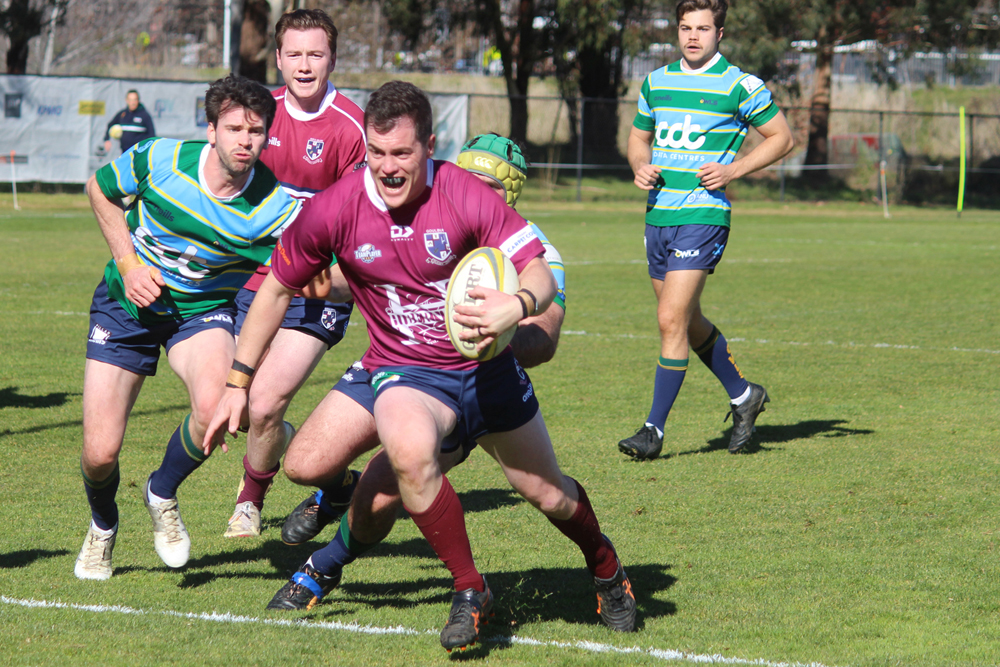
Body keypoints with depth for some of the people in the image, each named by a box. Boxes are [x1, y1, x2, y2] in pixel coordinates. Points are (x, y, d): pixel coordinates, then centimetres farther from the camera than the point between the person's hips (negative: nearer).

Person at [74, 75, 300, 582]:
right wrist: (129, 264, -8)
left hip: (204, 309, 0)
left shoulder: (275, 208, -22)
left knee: (214, 407, -32)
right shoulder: (157, 160, -20)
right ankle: (102, 526, 33)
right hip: (127, 305, 0)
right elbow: (100, 189, 1)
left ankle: (163, 493, 2)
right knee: (99, 453, -6)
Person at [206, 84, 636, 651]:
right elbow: (277, 289, 0)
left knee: (551, 495, 11)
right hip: (406, 372, -1)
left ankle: (607, 569, 46)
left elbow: (539, 270, -18)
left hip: (485, 365, 1)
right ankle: (470, 591, -16)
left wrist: (517, 305, -43)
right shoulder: (334, 211, -15)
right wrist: (238, 383, 0)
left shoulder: (467, 196, -19)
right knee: (409, 452, -35)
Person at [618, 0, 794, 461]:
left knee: (671, 320, -13)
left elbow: (781, 137, 2)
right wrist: (640, 167, 2)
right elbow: (639, 137, 25)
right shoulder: (656, 82, 11)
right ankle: (743, 395, 35)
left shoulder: (738, 85, -5)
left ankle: (655, 430, -8)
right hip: (657, 214, 6)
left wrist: (733, 170, -10)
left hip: (704, 215, -6)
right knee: (688, 322, 15)